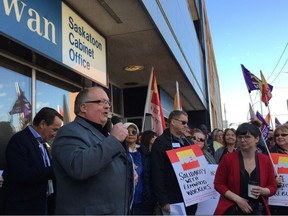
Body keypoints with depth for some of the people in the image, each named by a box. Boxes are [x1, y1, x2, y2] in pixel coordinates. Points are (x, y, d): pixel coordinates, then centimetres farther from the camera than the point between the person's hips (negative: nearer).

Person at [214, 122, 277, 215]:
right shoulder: (228, 158, -10)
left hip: (258, 210, 3)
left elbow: (273, 187, 6)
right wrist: (237, 199, -16)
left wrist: (262, 191, -16)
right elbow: (218, 184, -5)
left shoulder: (266, 160, -2)